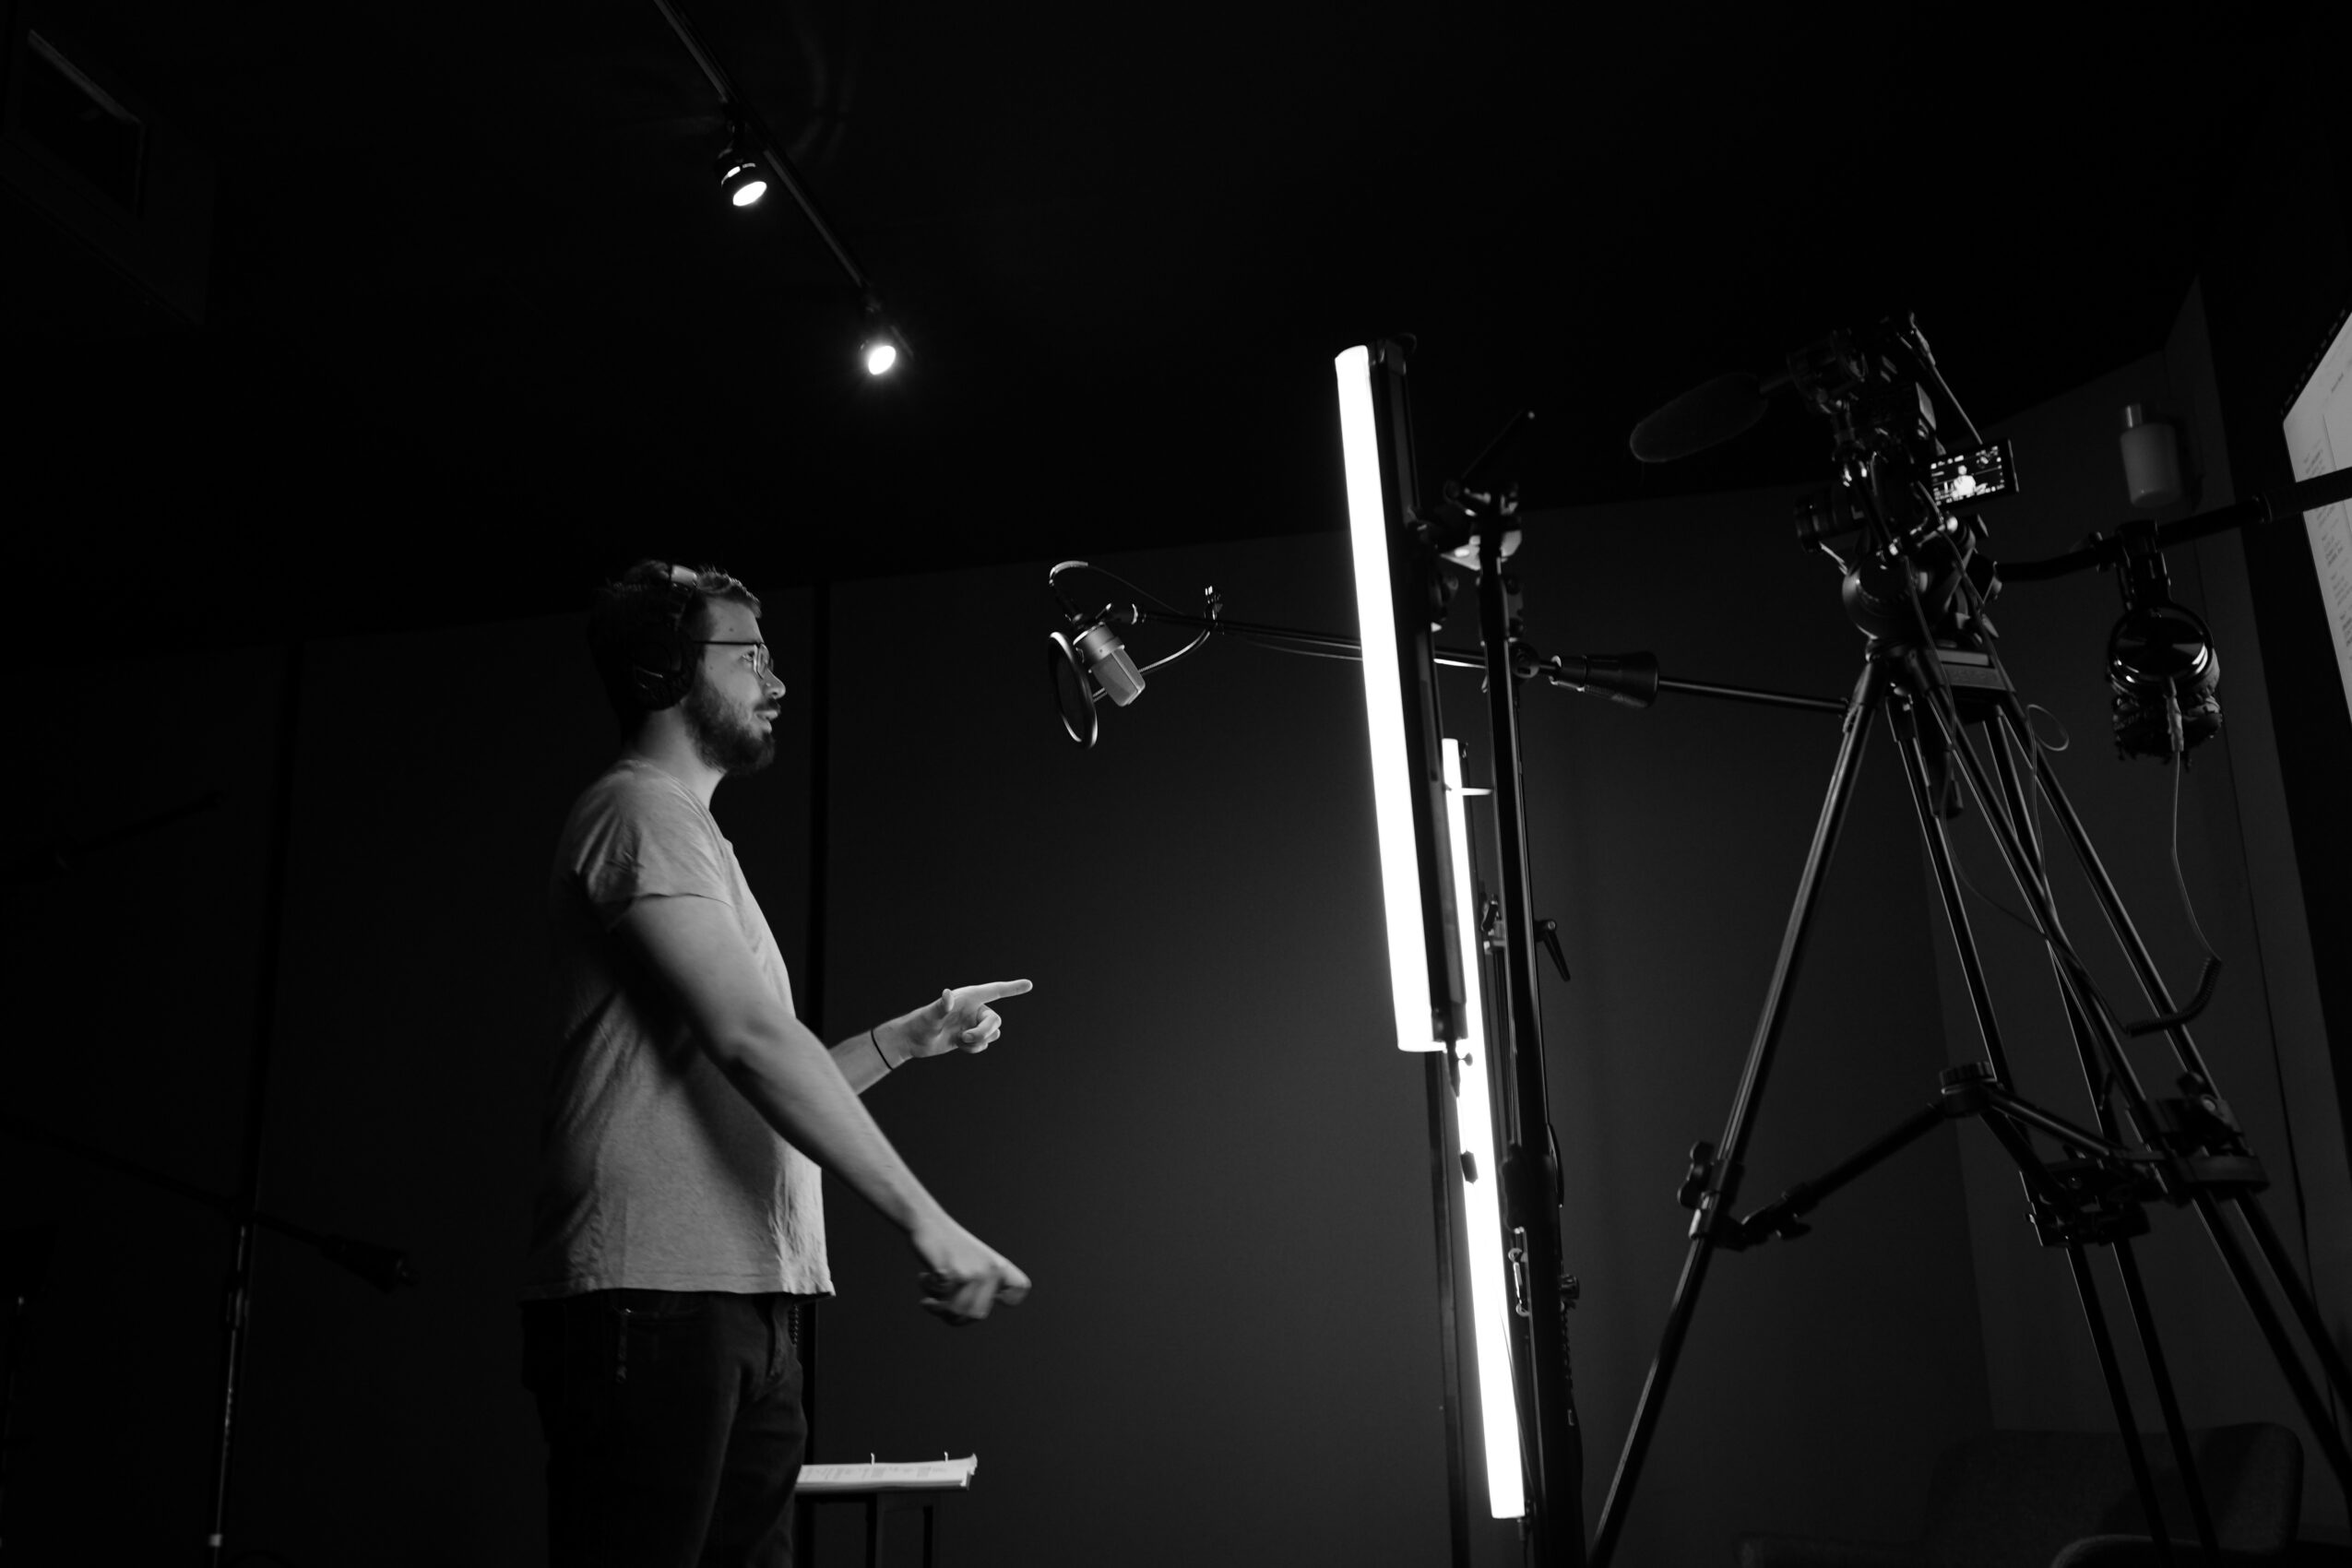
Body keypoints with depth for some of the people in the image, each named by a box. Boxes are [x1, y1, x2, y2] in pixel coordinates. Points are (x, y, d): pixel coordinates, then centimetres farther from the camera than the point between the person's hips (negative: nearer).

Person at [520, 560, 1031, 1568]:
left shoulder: (692, 837, 25)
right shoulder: (639, 809, -5)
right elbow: (751, 1039, -17)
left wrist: (914, 1035, 16)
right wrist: (926, 1223, -20)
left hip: (745, 1300, 9)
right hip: (652, 1293, -9)